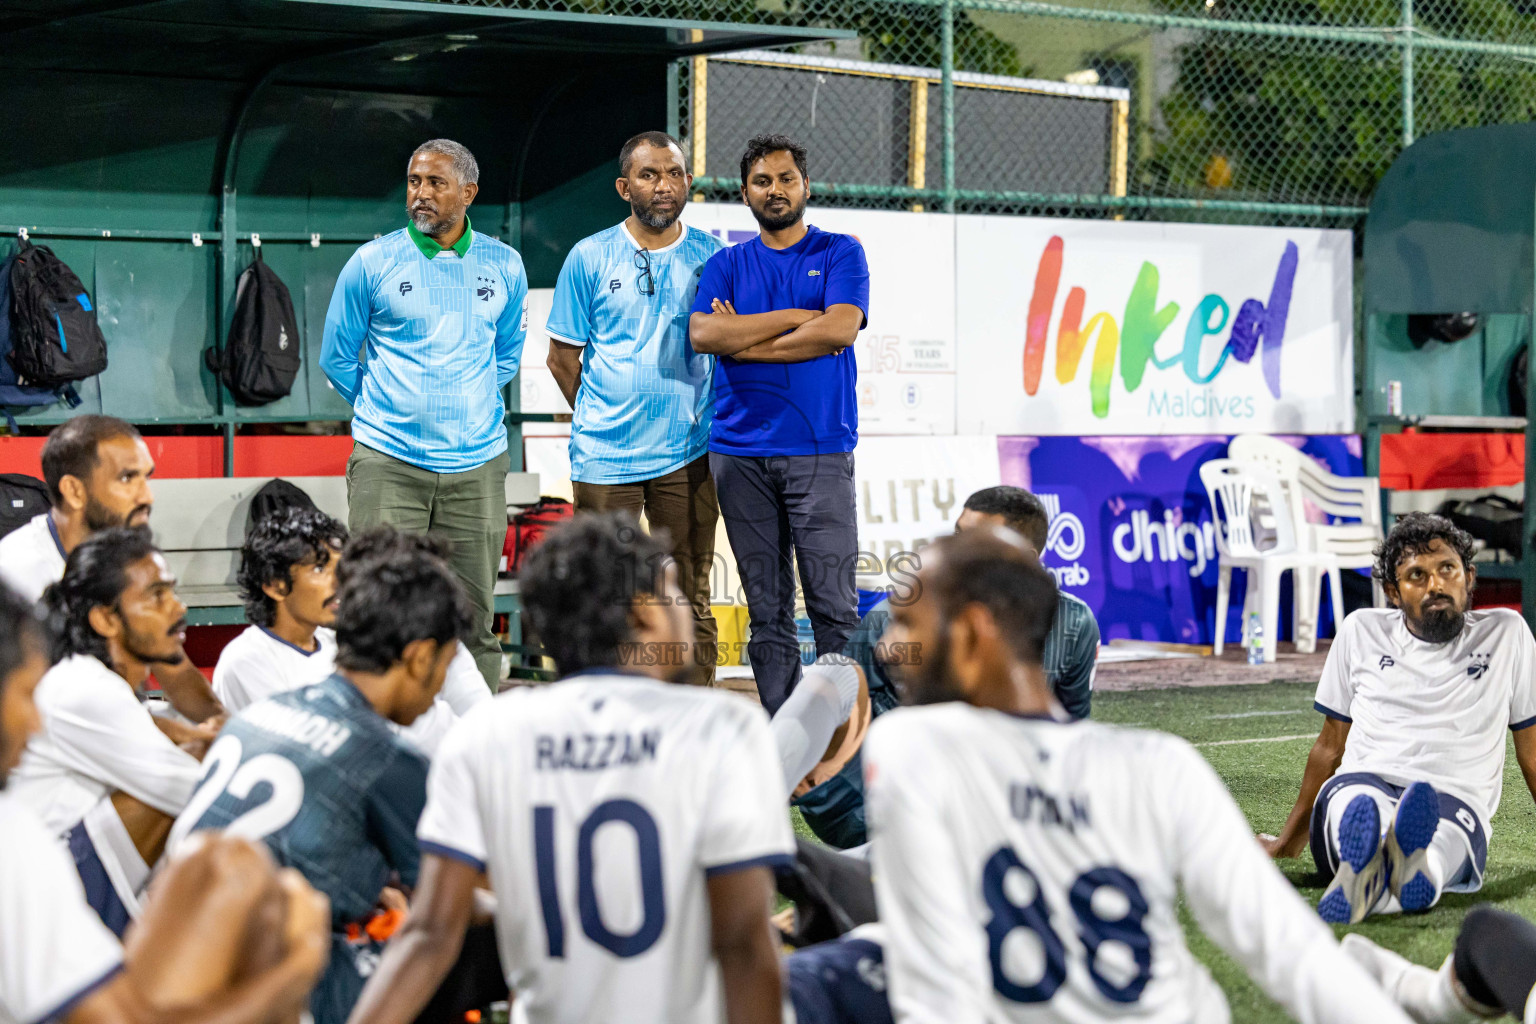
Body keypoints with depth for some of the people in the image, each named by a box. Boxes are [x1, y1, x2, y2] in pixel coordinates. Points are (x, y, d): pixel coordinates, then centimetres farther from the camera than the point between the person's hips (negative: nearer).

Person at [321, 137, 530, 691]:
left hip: (476, 463, 2)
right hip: (387, 463, -2)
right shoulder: (372, 262, 1)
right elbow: (336, 358, 11)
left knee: (474, 620, 4)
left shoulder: (504, 266, 7)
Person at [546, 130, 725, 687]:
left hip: (688, 453, 1)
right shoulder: (590, 257, 3)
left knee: (690, 602, 3)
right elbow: (562, 356, 7)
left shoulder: (711, 256, 6)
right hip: (605, 454, -1)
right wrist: (599, 418, 5)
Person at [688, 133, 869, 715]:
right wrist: (795, 318, -7)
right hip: (740, 454, 3)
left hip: (819, 452, -3)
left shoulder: (840, 253, 8)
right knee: (767, 610, 4)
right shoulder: (727, 264, 14)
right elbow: (702, 334, -4)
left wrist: (745, 342, -4)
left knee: (833, 606, -7)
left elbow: (840, 329, -10)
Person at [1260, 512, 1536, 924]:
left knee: (1445, 829, -41)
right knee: (1356, 797, -40)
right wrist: (1287, 842, 32)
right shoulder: (1362, 631, 19)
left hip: (1456, 802, -1)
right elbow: (1330, 746, 28)